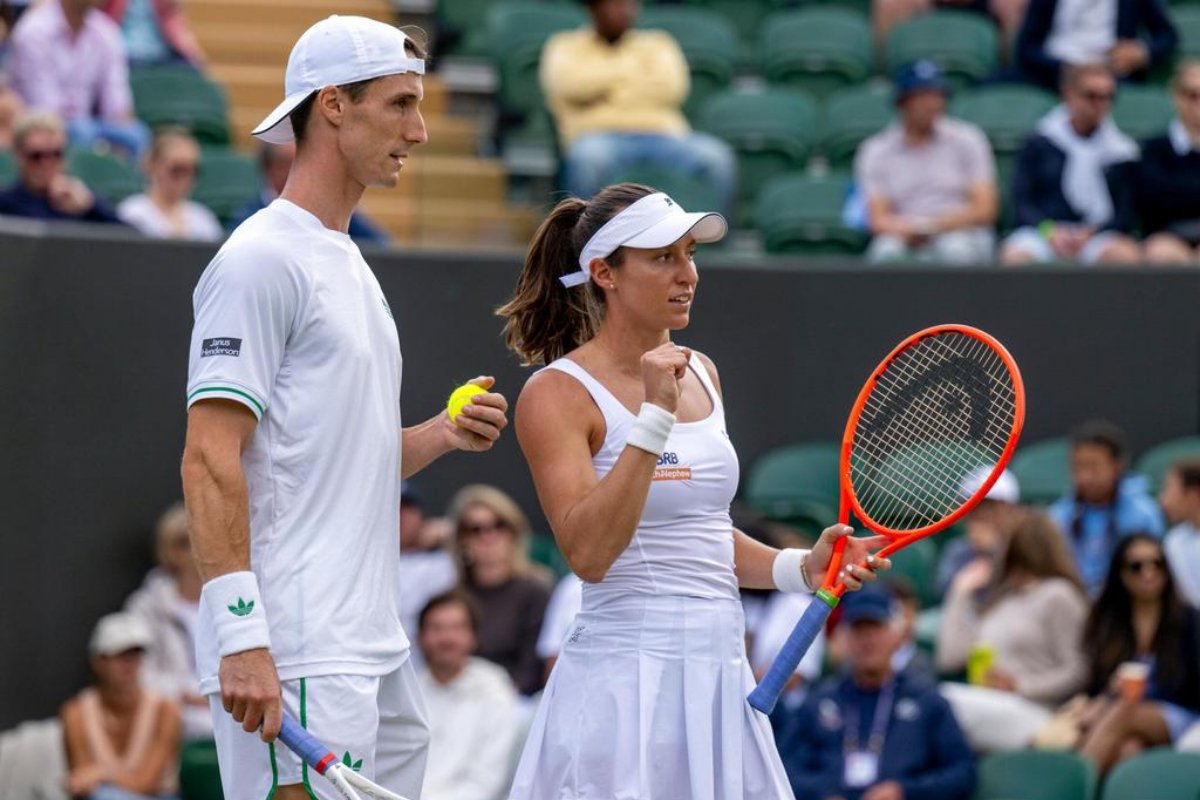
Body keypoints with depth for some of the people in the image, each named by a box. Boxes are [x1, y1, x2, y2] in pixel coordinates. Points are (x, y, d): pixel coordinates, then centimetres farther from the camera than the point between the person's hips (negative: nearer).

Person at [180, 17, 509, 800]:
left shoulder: (350, 265, 21)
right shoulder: (261, 260, -10)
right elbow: (210, 460, -17)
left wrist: (439, 437, 8)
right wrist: (241, 638, -24)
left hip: (376, 649, 10)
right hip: (296, 661, -10)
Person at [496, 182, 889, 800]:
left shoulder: (700, 374, 13)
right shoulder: (557, 393, -9)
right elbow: (588, 553, -21)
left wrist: (801, 569, 8)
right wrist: (654, 417, -22)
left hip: (722, 673, 7)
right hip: (627, 682, -7)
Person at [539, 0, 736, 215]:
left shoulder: (657, 43, 27)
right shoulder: (565, 46, 21)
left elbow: (671, 88, 8)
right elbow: (568, 84, -1)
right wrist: (633, 69, 11)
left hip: (661, 134, 2)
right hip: (601, 138, -2)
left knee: (714, 155, -31)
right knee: (590, 154, -41)